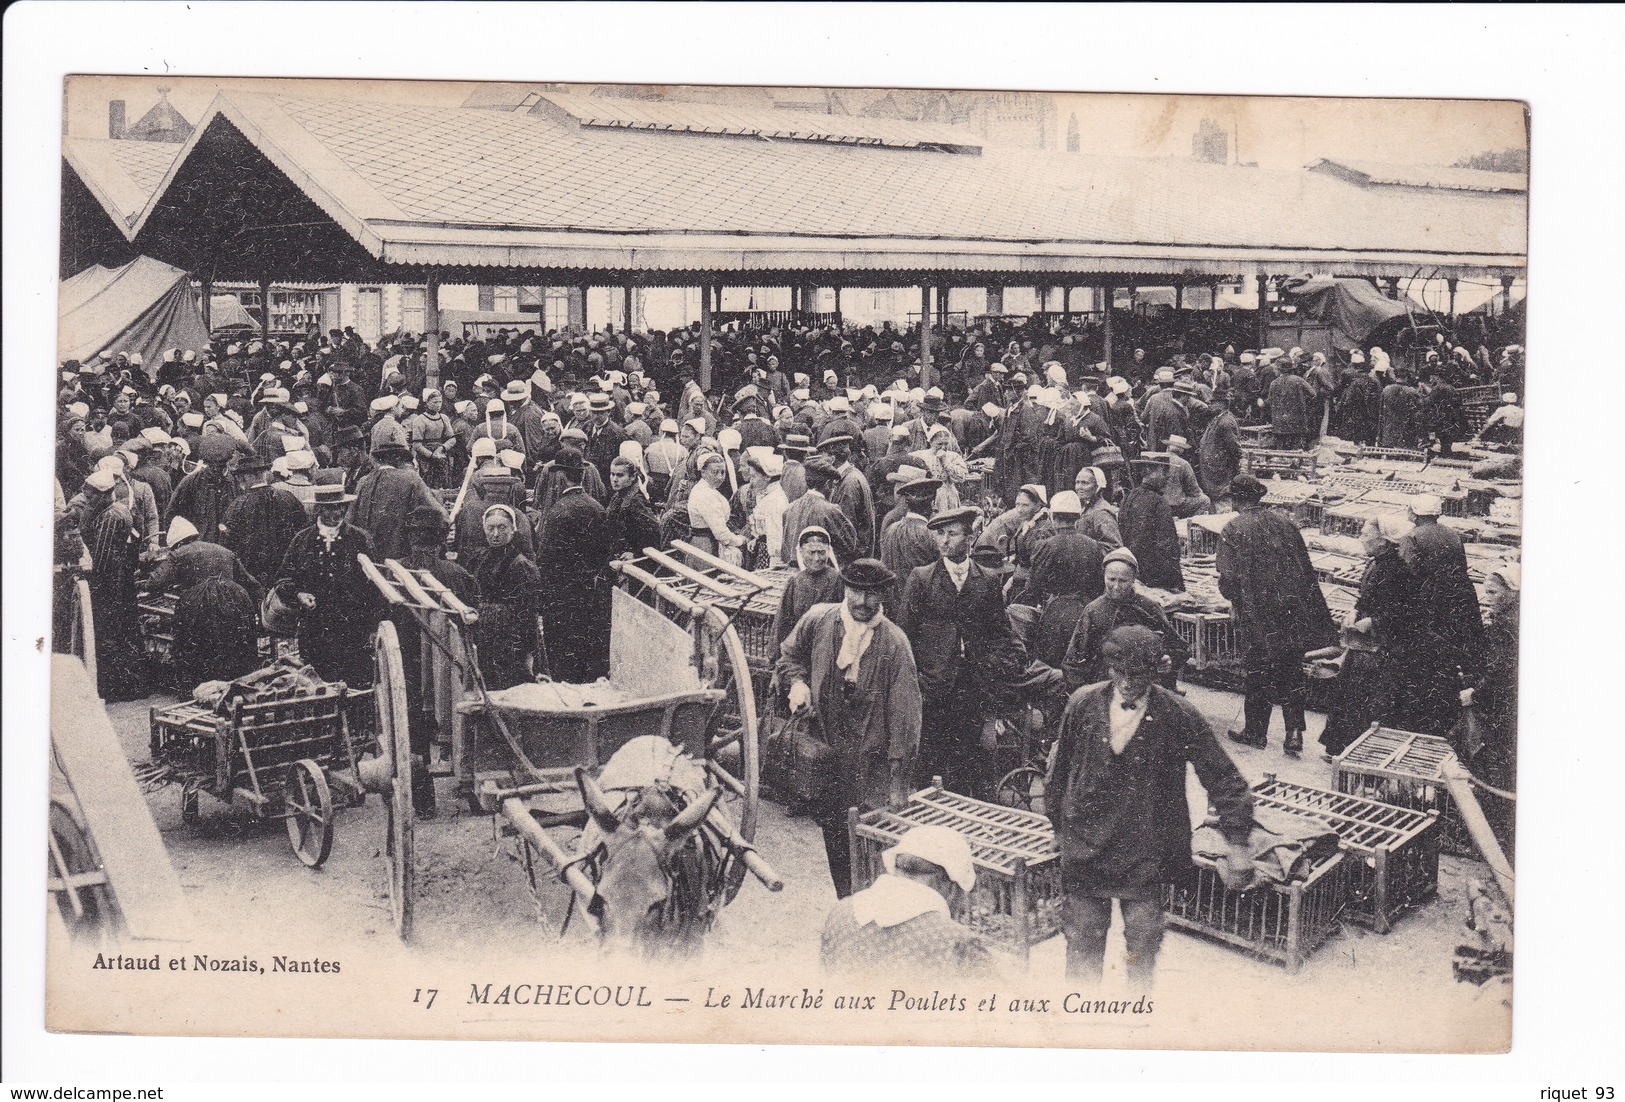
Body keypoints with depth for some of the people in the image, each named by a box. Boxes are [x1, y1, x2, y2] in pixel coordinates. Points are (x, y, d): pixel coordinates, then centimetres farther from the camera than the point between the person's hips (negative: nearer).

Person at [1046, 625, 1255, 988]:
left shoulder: (1179, 717, -11)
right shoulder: (1082, 705, -5)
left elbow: (1223, 779, -7)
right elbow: (1060, 768, 8)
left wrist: (1237, 844, -14)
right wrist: (1059, 826, 13)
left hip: (1147, 857, -1)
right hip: (1085, 846, 2)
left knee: (1143, 946, 10)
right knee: (1082, 940, 12)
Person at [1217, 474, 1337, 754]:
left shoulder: (1233, 531, -11)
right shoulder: (1285, 524, 4)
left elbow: (1228, 577, -12)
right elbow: (1305, 569, 8)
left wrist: (1233, 600, 7)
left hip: (1256, 614, -4)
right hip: (1293, 613, 4)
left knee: (1259, 675, 8)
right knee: (1291, 673, 9)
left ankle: (1256, 732, 18)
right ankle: (1294, 732, 2)